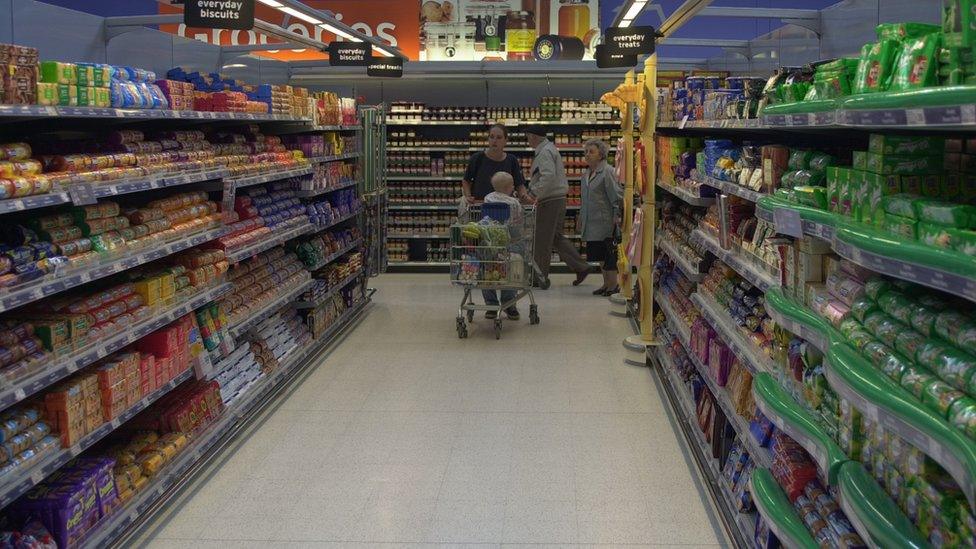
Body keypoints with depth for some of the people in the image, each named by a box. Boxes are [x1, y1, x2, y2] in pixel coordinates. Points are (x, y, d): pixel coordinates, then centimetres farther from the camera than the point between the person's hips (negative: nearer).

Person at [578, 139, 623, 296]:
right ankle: (606, 283, 21)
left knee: (608, 251, -2)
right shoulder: (587, 174, 14)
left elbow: (617, 195, -13)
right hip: (592, 221, 8)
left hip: (605, 220, -8)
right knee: (599, 252, 12)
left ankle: (613, 284, 6)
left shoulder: (607, 171, -12)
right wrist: (581, 217, 24)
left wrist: (617, 215, -15)